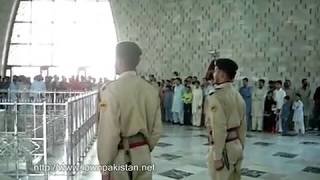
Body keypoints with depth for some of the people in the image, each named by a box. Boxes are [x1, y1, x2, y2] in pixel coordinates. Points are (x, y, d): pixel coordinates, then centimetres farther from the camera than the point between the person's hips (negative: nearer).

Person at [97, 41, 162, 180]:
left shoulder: (111, 90, -16)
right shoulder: (151, 90, 0)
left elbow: (108, 133, -18)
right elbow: (156, 128, 5)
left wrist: (105, 166, -9)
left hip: (120, 156, -5)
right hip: (143, 154, 5)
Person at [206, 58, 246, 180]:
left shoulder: (216, 97, -17)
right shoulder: (238, 96, 10)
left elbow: (219, 130, -21)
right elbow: (243, 126, 12)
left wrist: (217, 157, -18)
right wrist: (240, 148, 19)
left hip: (224, 148, -8)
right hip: (237, 145, 8)